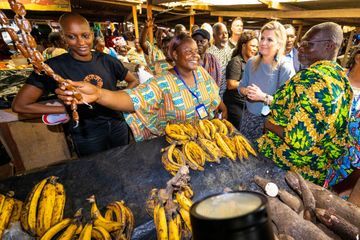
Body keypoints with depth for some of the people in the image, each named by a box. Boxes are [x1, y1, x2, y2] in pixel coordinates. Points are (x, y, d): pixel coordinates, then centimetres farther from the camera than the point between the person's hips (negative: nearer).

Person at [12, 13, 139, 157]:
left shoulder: (107, 61, -5)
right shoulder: (54, 67, -14)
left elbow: (133, 81, 9)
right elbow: (19, 105, -11)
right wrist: (68, 109, -12)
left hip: (117, 125, 3)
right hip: (86, 134, -3)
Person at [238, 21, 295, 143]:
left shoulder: (286, 68, -14)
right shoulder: (251, 62, 1)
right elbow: (241, 86, 8)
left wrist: (263, 97, -28)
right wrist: (246, 91, -14)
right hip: (248, 117, 4)